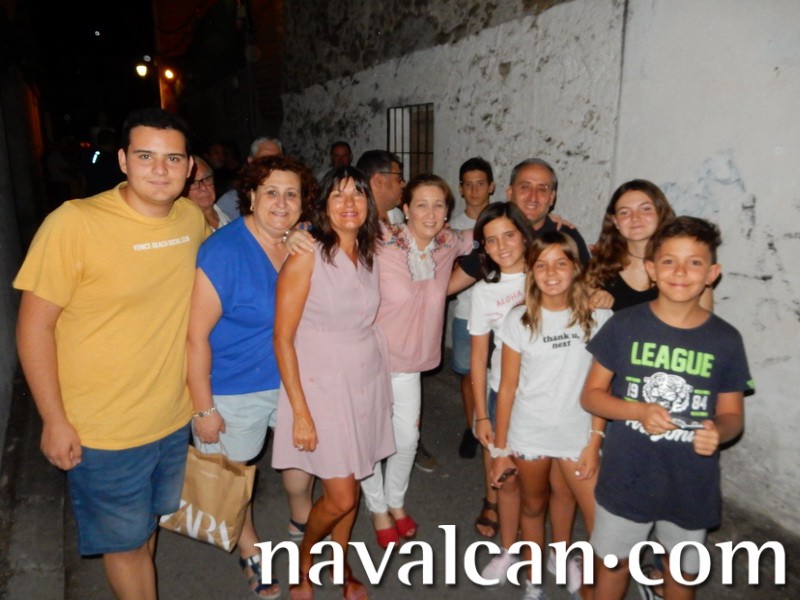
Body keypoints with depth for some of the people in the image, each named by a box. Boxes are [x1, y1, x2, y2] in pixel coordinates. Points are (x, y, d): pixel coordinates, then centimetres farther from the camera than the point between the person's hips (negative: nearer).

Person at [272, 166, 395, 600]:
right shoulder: (306, 257, -14)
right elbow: (283, 339, -14)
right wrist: (300, 412, -15)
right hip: (321, 383, -5)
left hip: (366, 380, 5)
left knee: (350, 488, 14)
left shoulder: (370, 256, 4)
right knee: (341, 497, -1)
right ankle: (304, 555, 31)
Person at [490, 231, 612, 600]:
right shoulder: (519, 320, -8)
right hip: (528, 435, 0)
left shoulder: (597, 318, -6)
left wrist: (595, 441, -7)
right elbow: (507, 387, -4)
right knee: (533, 508, 18)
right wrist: (499, 449, -1)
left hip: (578, 435, 0)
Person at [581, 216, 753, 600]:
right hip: (626, 479, -1)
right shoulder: (624, 326, -10)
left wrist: (718, 432, -20)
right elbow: (591, 395, -5)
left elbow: (732, 414, 3)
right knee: (612, 564, 17)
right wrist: (639, 412, -22)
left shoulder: (725, 340, -7)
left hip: (691, 485, 1)